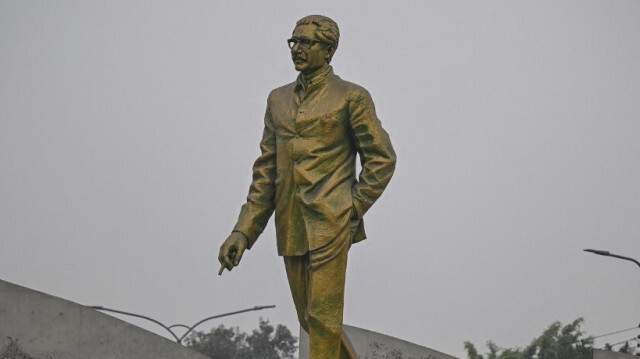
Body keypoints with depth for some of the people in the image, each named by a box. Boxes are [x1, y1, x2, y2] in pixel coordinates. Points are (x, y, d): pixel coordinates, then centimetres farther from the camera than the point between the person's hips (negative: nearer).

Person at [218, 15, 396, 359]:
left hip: (330, 223, -6)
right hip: (291, 227, 6)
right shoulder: (278, 99, 15)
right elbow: (265, 170, 14)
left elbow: (382, 158, 0)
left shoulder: (351, 97, -1)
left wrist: (352, 209, -7)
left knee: (323, 317, -8)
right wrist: (244, 230, 6)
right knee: (309, 318, 11)